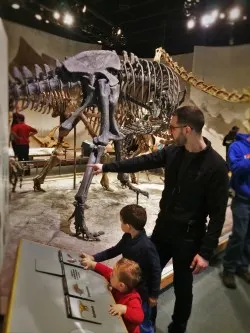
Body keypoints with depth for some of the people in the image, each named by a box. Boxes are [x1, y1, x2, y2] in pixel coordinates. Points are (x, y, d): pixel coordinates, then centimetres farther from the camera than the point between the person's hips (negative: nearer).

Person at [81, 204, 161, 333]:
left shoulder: (147, 246, -33)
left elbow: (156, 270, -23)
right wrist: (94, 258, 1)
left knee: (142, 322, 15)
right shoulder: (127, 237, -9)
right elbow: (115, 250, 7)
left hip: (142, 291, -7)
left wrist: (154, 294, -14)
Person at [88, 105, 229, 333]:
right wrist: (106, 167, 8)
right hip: (162, 228, 6)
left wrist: (206, 251, -16)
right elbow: (142, 162, 6)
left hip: (188, 237, -5)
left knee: (182, 287, 15)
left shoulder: (215, 166, -20)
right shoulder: (173, 152, -4)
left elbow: (218, 214, -16)